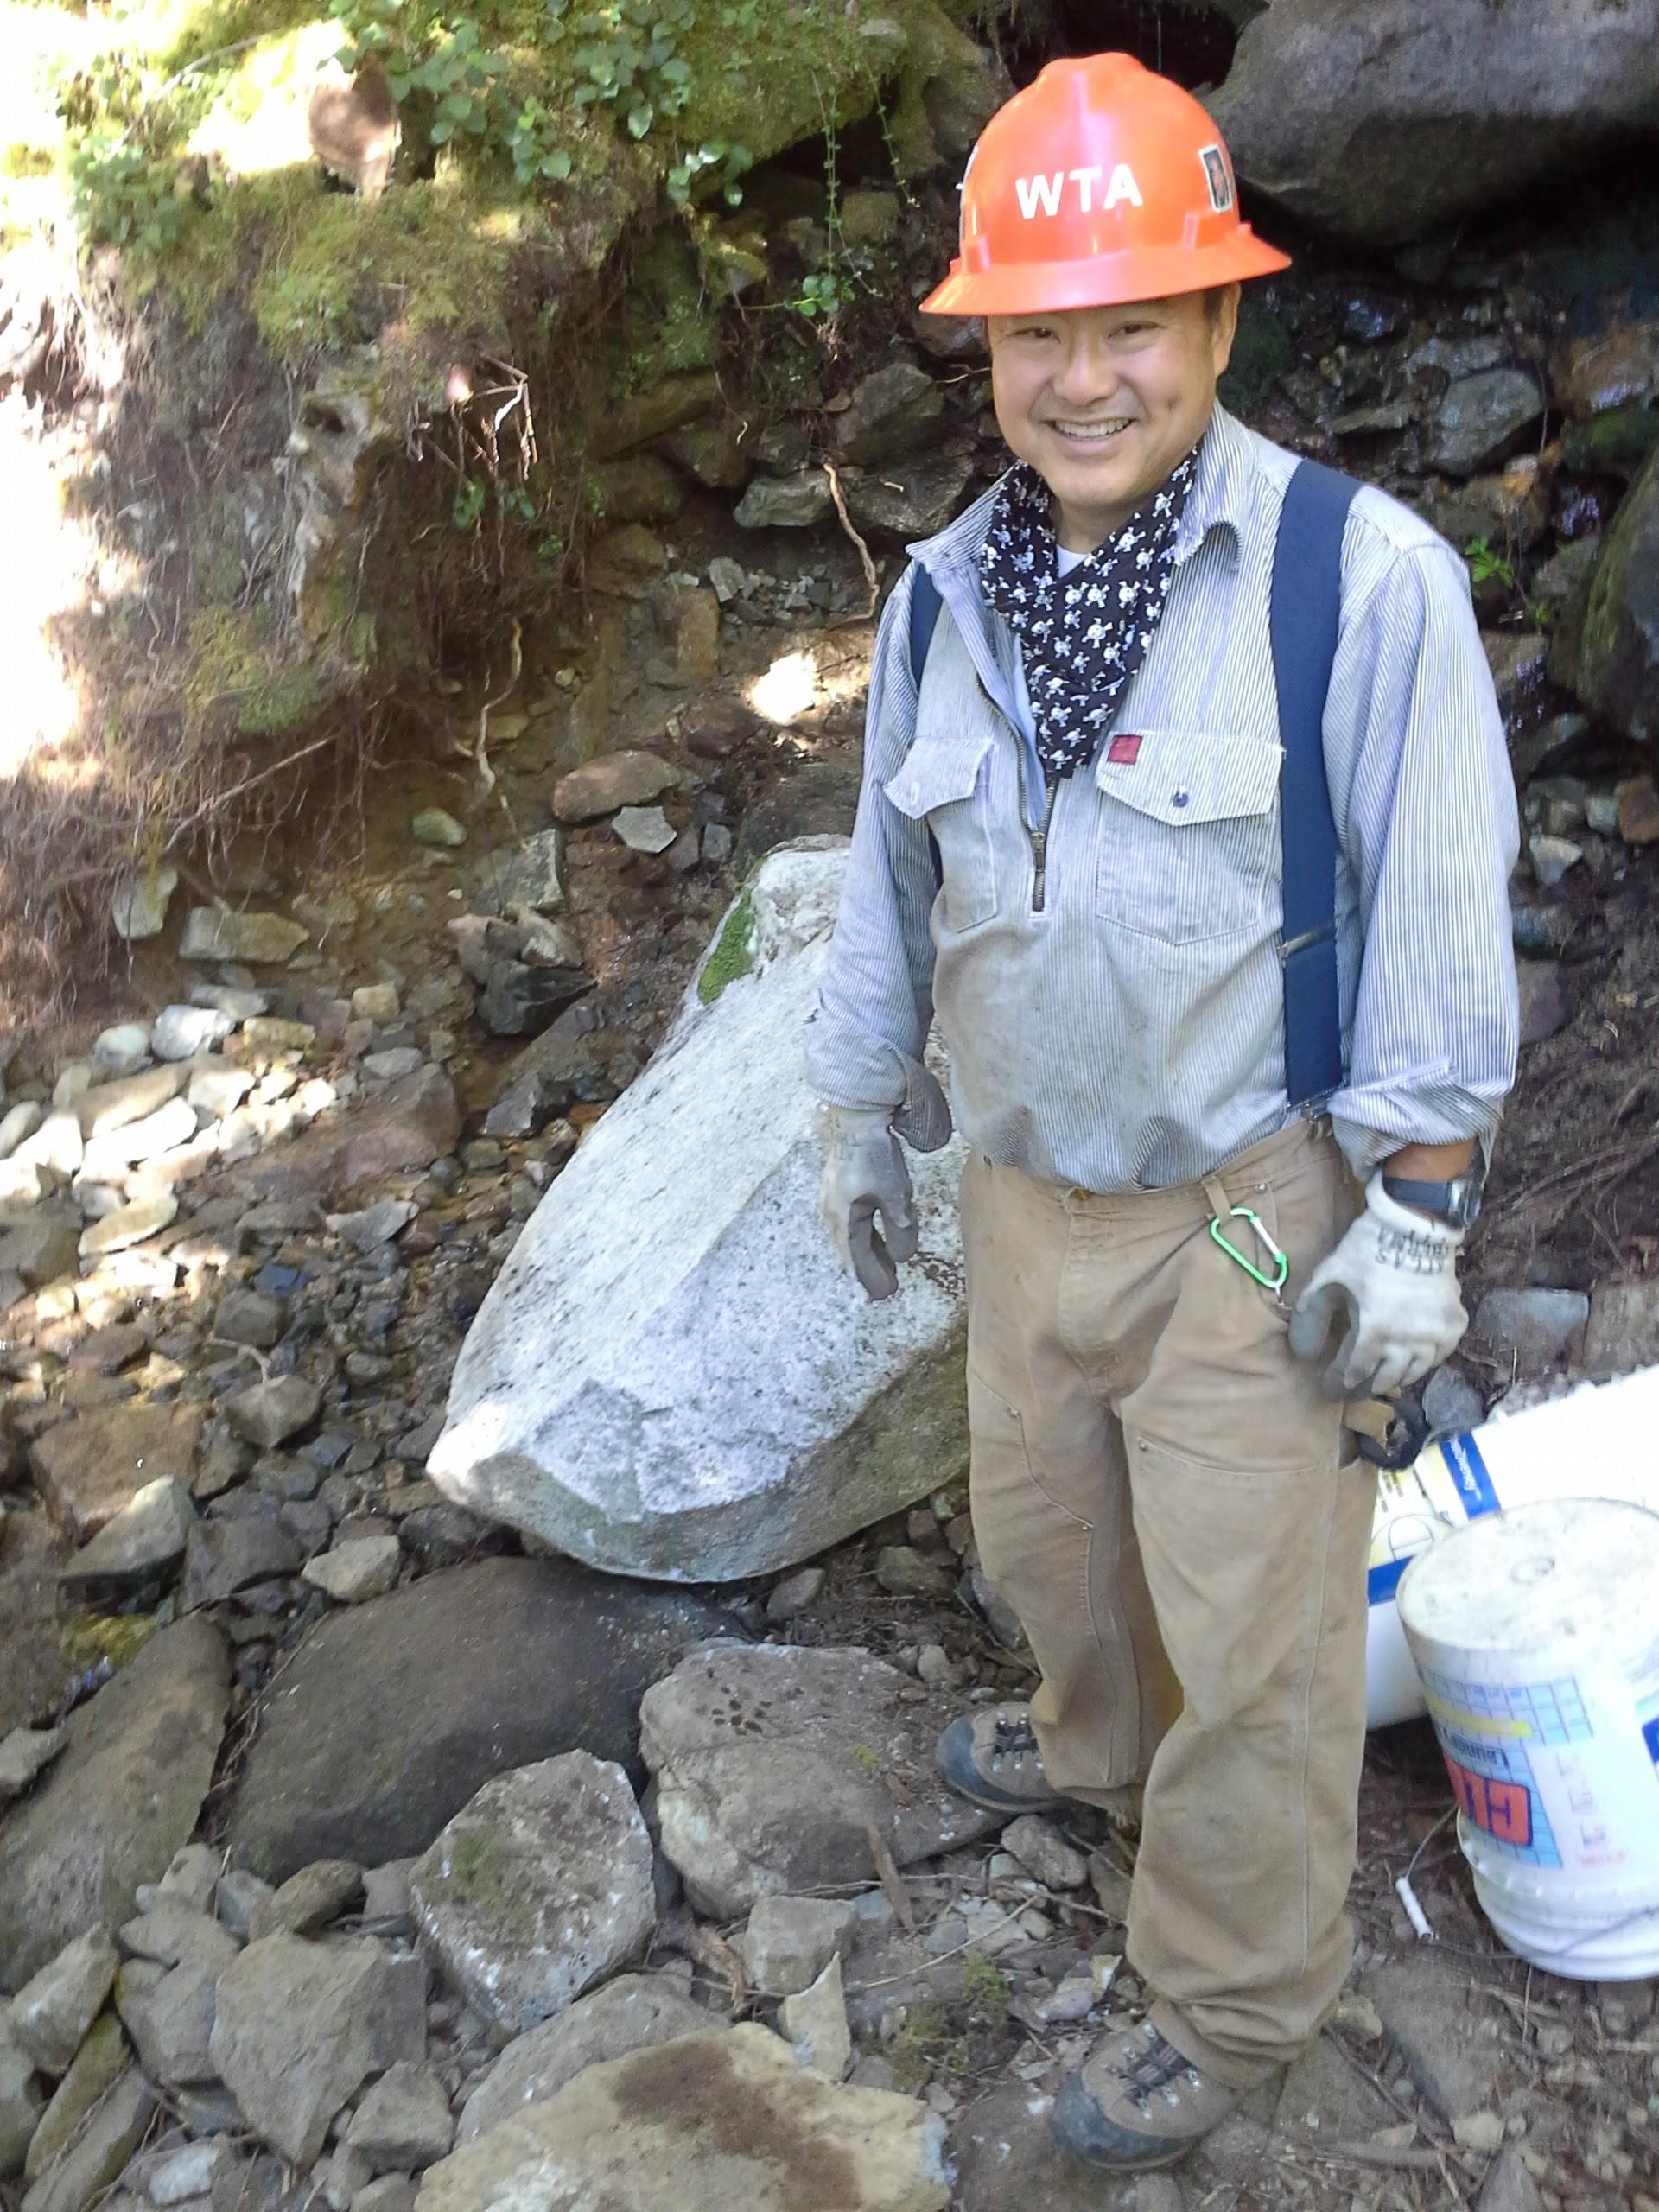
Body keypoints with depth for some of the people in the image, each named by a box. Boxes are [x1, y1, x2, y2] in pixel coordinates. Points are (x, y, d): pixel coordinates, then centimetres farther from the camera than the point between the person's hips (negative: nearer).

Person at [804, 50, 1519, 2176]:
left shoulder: (1361, 576, -17)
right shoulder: (943, 592, -1)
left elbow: (1436, 920, -14)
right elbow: (892, 878, 9)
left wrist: (1417, 1216, -14)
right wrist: (861, 1117, 16)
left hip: (1253, 1215, -5)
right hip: (1028, 1187, 6)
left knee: (1250, 1625, 8)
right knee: (1042, 1522, 25)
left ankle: (1236, 1995, 33)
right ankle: (1101, 1740, 58)